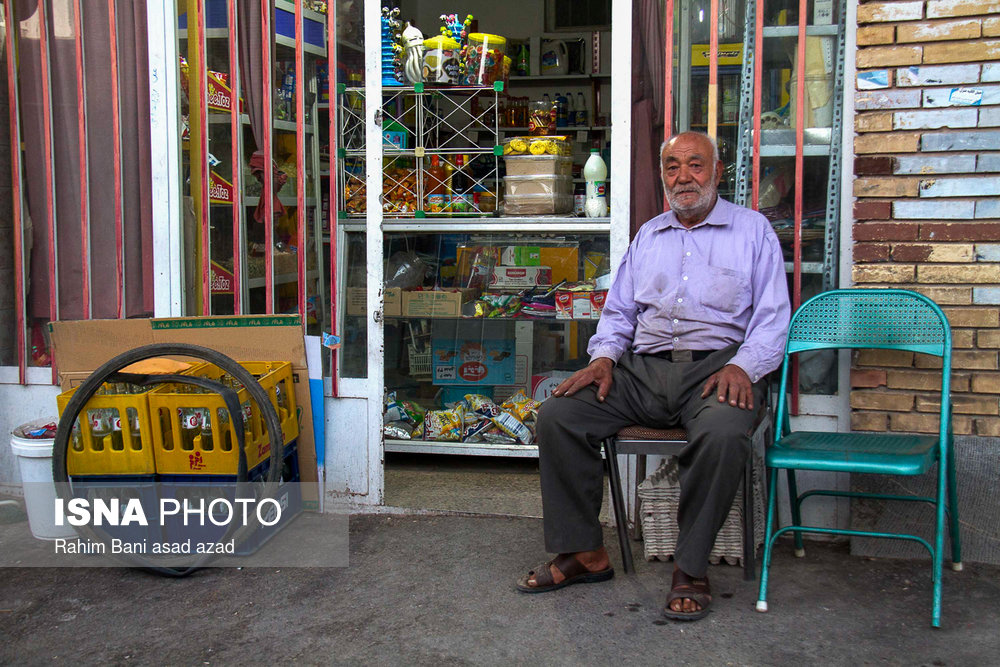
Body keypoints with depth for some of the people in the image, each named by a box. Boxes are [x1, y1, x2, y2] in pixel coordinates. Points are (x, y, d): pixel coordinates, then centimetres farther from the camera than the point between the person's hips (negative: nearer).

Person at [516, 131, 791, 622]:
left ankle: (690, 566, -18)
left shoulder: (752, 230, 11)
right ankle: (584, 552, -5)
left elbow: (772, 317, 3)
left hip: (716, 365, -4)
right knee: (557, 415, -17)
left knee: (723, 433, -38)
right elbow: (618, 310, 23)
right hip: (645, 366, 4)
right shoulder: (648, 236, 24)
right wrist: (604, 356, 2)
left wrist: (742, 366, -15)